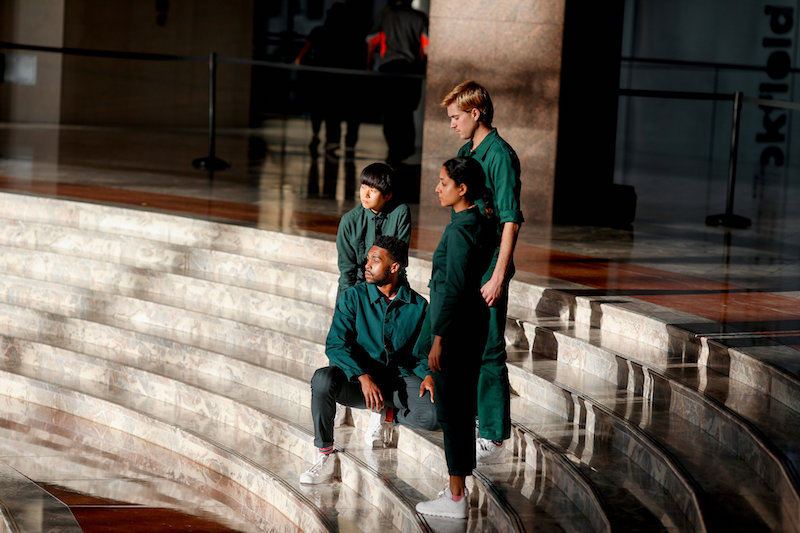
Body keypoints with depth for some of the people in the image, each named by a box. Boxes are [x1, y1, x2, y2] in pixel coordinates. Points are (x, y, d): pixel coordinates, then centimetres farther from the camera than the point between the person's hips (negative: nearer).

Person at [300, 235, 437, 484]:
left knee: (436, 414, -30)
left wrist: (428, 374, -14)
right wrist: (363, 377, -26)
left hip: (400, 379, 0)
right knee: (323, 378, -35)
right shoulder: (353, 297, -1)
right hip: (357, 381, 0)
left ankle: (386, 415, 1)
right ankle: (326, 457, -19)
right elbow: (335, 345, -11)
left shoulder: (418, 306, 3)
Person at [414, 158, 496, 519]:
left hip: (455, 328, -10)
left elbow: (453, 287, -21)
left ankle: (456, 498, 3)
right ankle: (458, 490, 22)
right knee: (462, 407, 15)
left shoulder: (460, 230, -19)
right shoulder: (481, 224, 10)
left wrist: (438, 338, -18)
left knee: (450, 410, -2)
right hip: (473, 327, 10)